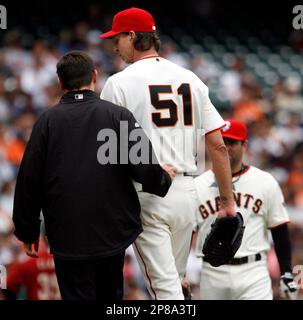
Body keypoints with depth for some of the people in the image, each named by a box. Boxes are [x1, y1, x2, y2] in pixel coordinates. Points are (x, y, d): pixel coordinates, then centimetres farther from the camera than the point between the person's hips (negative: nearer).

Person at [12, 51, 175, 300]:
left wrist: (28, 232, 10)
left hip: (67, 238, -1)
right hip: (114, 231, 1)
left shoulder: (47, 121, -2)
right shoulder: (118, 115, -5)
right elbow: (145, 168, -12)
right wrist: (164, 179, 11)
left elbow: (28, 181, 0)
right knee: (110, 295, 18)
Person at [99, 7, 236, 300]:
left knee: (164, 287, -7)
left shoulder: (119, 83, -6)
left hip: (145, 193, -5)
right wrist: (227, 200, 9)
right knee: (175, 281, 19)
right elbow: (218, 146, 5)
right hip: (186, 191, 5)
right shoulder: (190, 80, 8)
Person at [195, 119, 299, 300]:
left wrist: (287, 273, 1)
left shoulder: (265, 182, 5)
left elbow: (280, 232, 7)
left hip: (253, 272, -2)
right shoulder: (196, 187, 6)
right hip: (213, 274, 2)